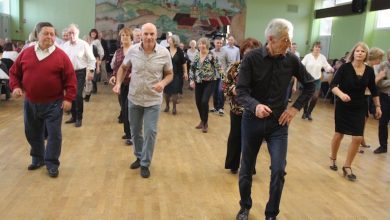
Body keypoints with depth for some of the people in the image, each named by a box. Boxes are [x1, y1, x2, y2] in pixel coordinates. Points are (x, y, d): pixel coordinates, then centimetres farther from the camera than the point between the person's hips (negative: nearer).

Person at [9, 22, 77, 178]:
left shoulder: (61, 55, -7)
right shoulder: (26, 53, 3)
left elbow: (70, 78, -8)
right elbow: (14, 72, 12)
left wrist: (68, 98, -13)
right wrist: (15, 86, -5)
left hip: (53, 103, -3)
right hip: (30, 103, 4)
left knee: (54, 134, 0)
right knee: (32, 133, 16)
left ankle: (52, 163, 14)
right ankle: (37, 158, 35)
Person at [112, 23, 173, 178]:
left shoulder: (164, 53, -11)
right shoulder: (132, 50, -7)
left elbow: (169, 74, -2)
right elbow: (123, 68, 7)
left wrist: (163, 83, -22)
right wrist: (118, 83, -8)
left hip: (153, 100, -2)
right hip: (134, 98, 3)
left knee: (150, 132, -3)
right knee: (135, 131, 16)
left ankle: (145, 164, 14)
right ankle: (139, 157, 39)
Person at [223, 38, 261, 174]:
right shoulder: (234, 67, -3)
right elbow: (225, 86, 2)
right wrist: (233, 90, -18)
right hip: (237, 110, 1)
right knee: (235, 137, 14)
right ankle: (233, 165, 34)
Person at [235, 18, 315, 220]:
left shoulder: (291, 60, -5)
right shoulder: (252, 58, -12)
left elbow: (310, 85, 9)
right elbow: (241, 92, -17)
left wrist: (296, 107, -2)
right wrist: (255, 105, -37)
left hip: (278, 123, 1)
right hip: (252, 121, -1)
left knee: (278, 171, -7)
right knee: (247, 169, 12)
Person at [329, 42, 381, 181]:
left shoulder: (369, 71, -3)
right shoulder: (345, 67, -14)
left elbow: (373, 90, 11)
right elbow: (333, 85, -20)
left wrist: (378, 106, 14)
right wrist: (341, 94, -39)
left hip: (360, 108, 3)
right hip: (343, 106, -3)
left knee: (358, 138, -2)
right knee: (339, 134, 9)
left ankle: (347, 167, 14)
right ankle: (333, 159, 35)